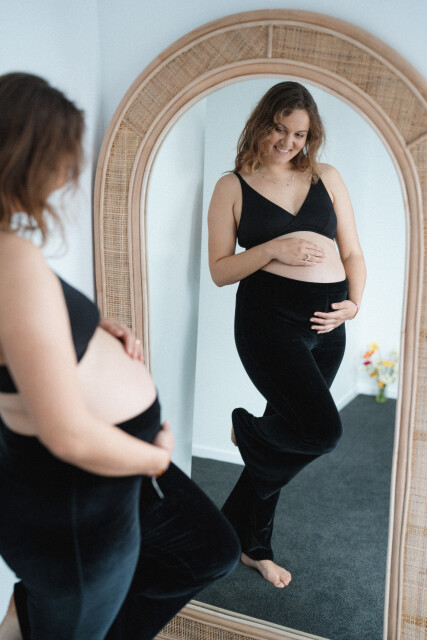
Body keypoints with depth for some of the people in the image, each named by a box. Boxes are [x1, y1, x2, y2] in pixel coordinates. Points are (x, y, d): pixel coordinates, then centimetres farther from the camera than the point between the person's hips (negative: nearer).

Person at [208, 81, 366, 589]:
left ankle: (252, 544, 33)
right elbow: (220, 270, 0)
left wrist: (354, 302, -4)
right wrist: (273, 248, -14)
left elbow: (352, 253, 13)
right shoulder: (233, 187, 5)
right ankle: (244, 426, 15)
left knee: (293, 437, 12)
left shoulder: (326, 178, 13)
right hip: (269, 318, -4)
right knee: (322, 431, -21)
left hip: (327, 324, 5)